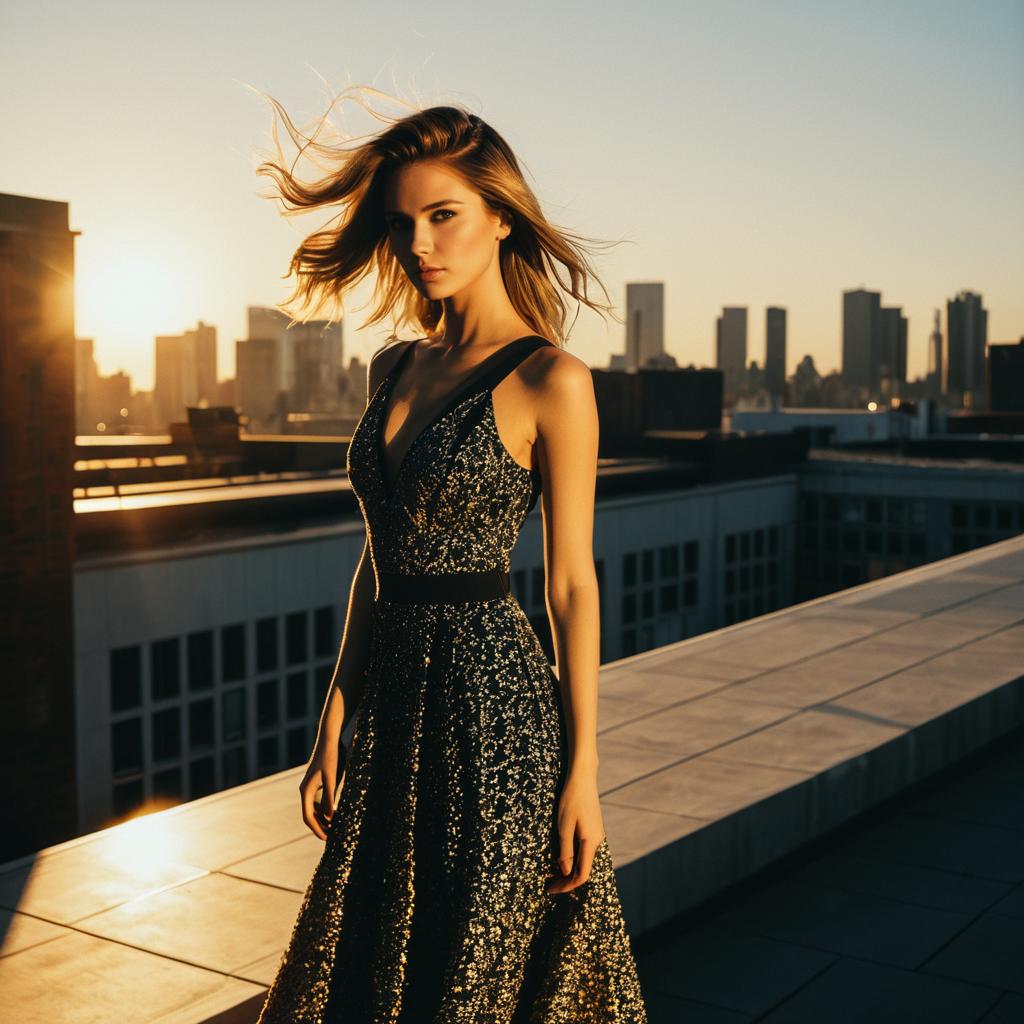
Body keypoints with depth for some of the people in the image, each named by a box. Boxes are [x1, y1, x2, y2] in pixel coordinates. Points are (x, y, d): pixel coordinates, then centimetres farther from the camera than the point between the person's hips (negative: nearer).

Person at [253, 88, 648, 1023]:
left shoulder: (550, 380, -10)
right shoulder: (395, 369, 8)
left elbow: (572, 583, -9)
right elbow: (377, 561, 11)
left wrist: (582, 771, -9)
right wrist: (334, 729, 10)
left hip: (495, 701, -7)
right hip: (395, 707, 7)